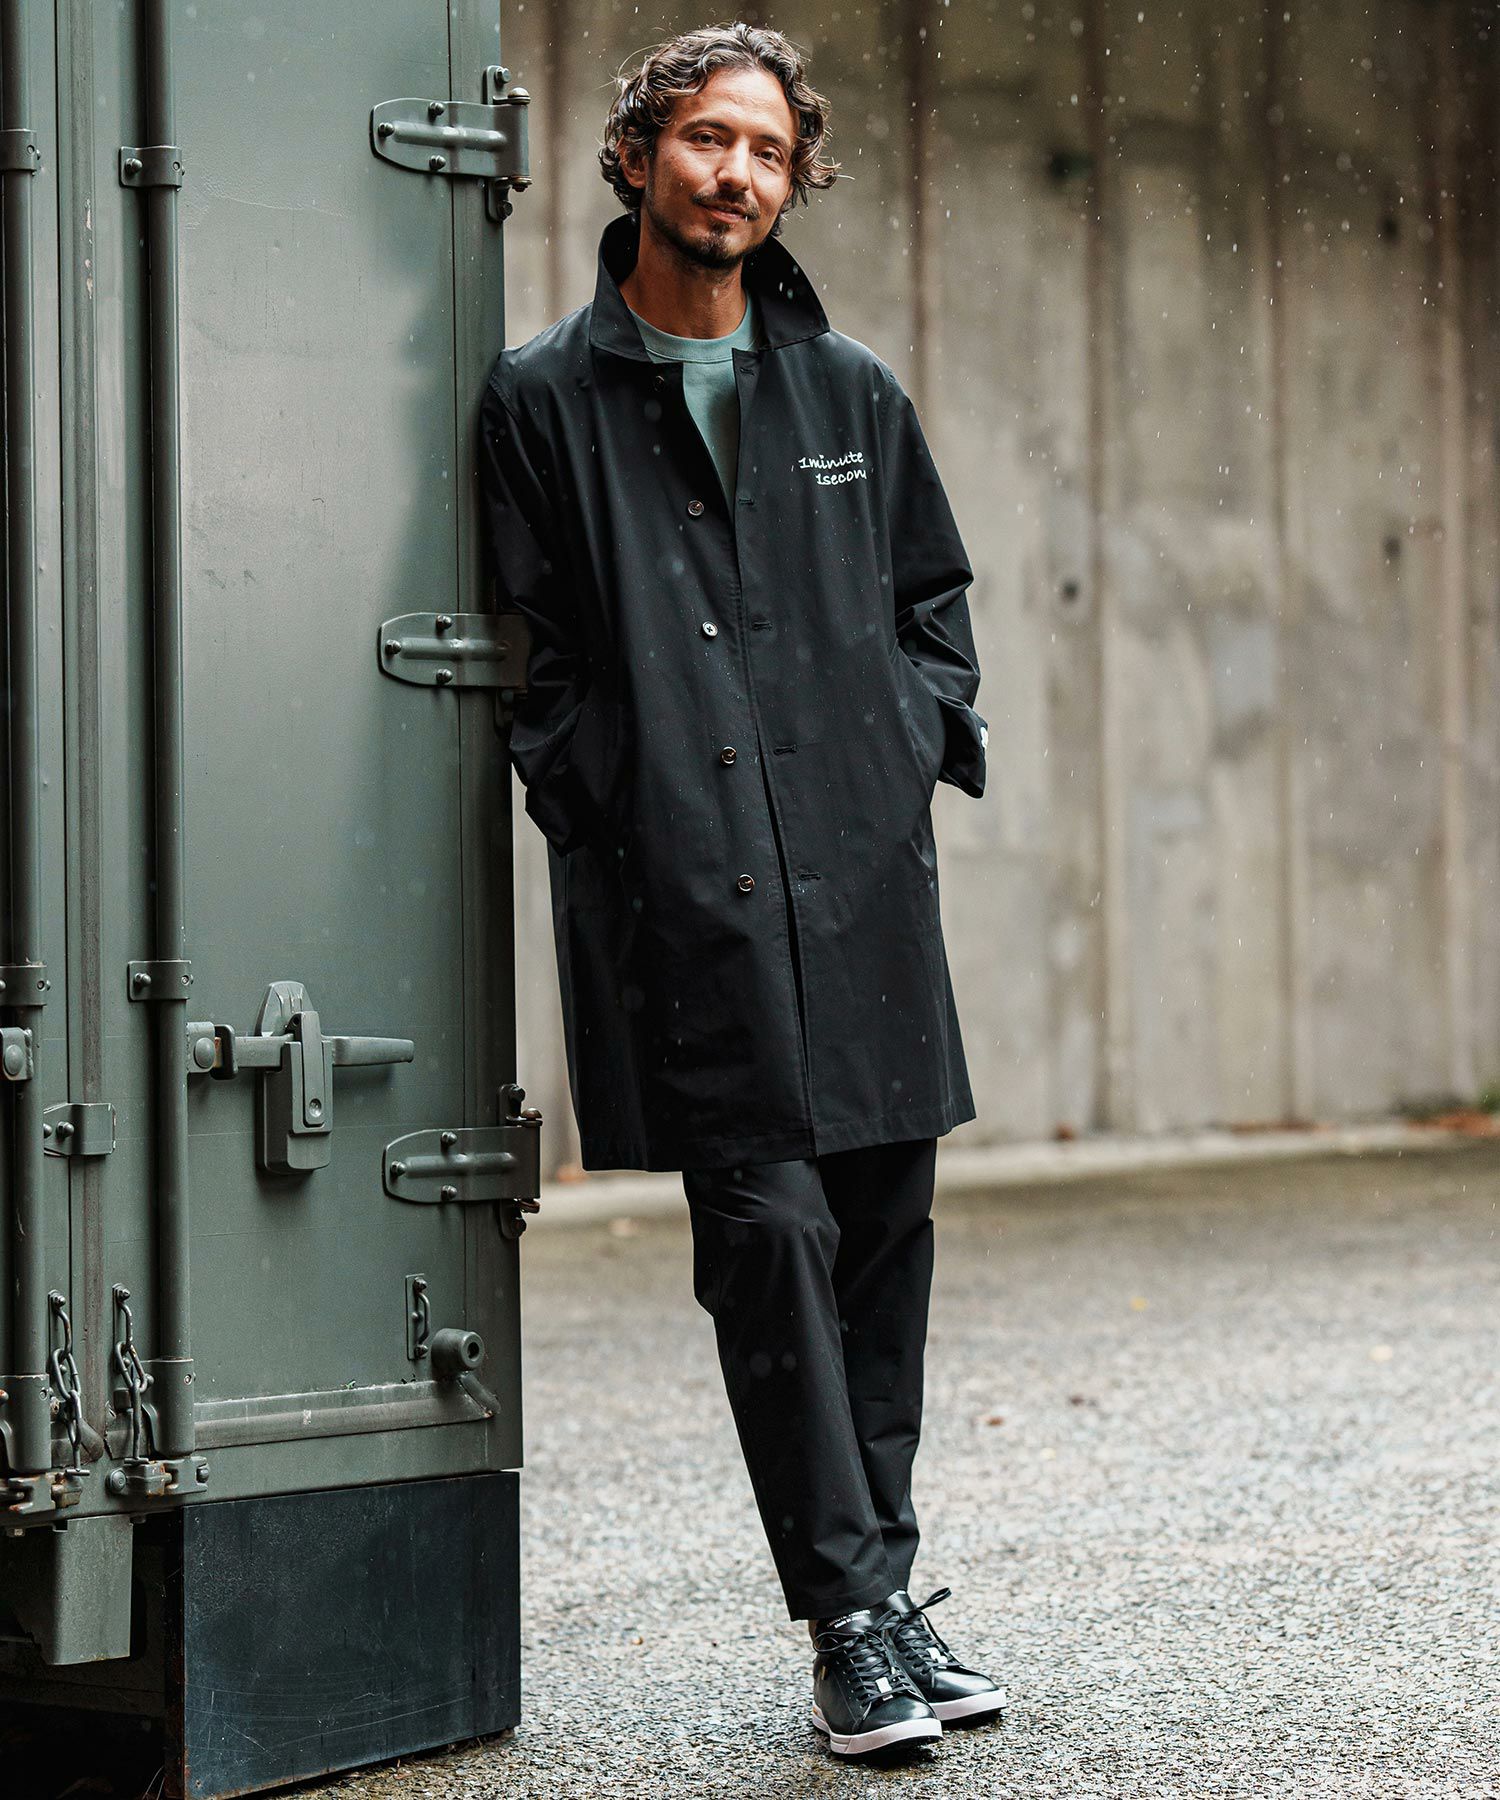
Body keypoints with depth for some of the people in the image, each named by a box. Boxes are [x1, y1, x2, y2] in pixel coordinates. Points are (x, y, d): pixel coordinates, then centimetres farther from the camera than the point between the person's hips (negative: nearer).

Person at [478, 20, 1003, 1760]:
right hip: (685, 900, -4)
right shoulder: (542, 402, 4)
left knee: (884, 1231, 7)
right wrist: (617, 823, -7)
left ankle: (881, 1583, 18)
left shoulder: (852, 394, 15)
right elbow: (534, 659, 2)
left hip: (865, 883, 4)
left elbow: (934, 601, 22)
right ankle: (851, 1619, -6)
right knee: (771, 1234, -9)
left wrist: (916, 748, 6)